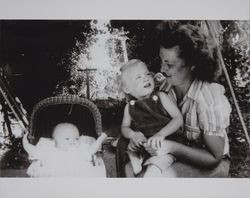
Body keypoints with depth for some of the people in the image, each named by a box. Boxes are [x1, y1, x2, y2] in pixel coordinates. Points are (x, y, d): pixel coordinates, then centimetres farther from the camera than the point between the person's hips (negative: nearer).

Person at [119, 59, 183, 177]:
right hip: (140, 148, 4)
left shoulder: (160, 97, -5)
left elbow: (178, 119, -8)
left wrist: (160, 134, -23)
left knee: (152, 172, -23)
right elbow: (125, 128, 14)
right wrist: (132, 135, -11)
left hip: (161, 145, -4)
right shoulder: (130, 107, 4)